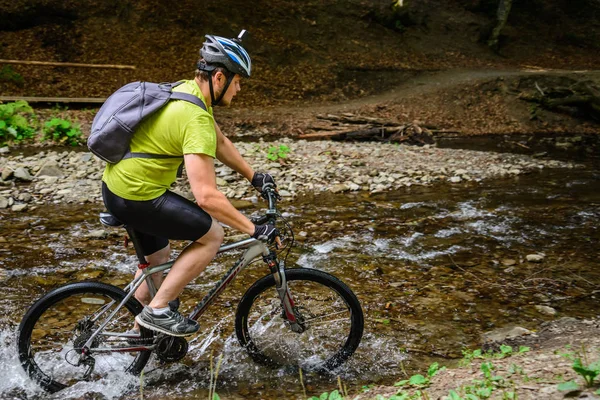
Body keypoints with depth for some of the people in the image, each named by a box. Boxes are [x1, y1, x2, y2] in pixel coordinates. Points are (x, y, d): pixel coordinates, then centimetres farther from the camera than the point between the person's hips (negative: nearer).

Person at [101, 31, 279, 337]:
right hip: (137, 197, -10)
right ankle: (158, 310, 2)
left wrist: (254, 177, 20)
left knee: (157, 257, 26)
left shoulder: (187, 90, 5)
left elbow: (220, 143, 19)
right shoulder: (196, 119, -25)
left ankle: (143, 331, 42)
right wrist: (254, 230, -24)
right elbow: (207, 196, -30)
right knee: (212, 235, -5)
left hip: (116, 184, 10)